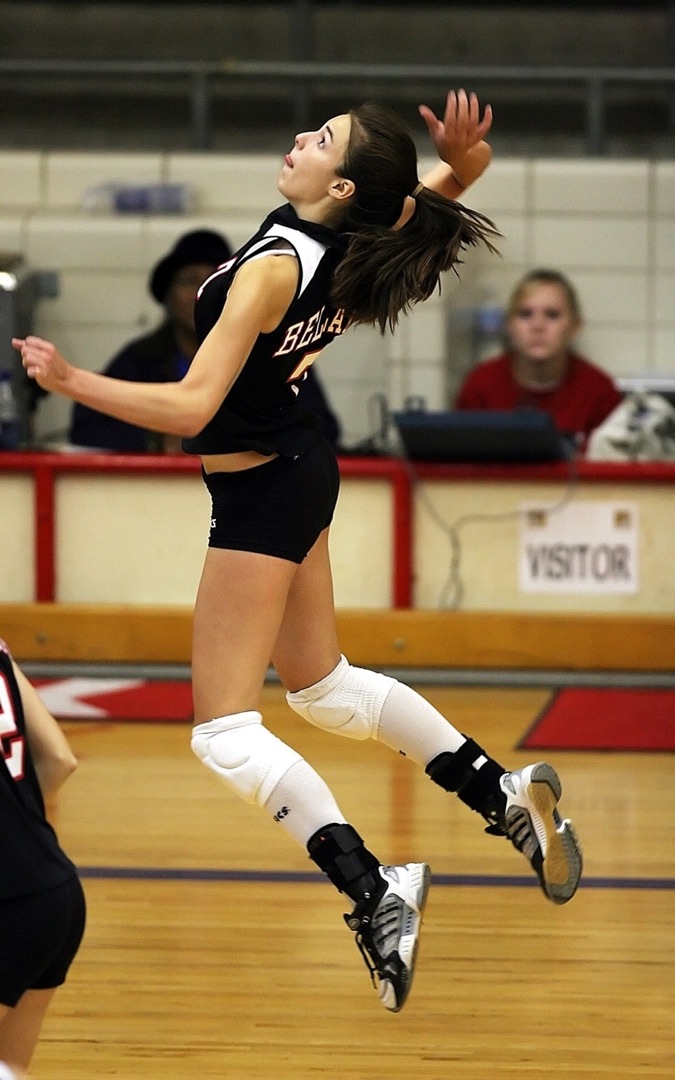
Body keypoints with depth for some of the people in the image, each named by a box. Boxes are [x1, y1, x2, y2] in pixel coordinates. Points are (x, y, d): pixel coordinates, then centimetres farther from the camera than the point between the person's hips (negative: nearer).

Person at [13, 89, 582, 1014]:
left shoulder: (273, 268, -28)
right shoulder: (349, 248, -7)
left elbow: (190, 408, -33)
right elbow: (463, 169, 7)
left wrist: (70, 380, -35)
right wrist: (462, 154, -16)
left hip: (260, 493, -8)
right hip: (299, 465, 8)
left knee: (225, 732, -4)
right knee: (324, 688, 25)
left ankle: (376, 894, -12)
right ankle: (508, 797, 27)